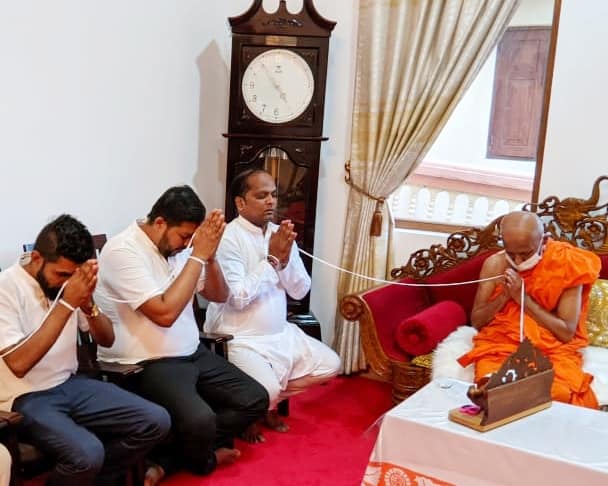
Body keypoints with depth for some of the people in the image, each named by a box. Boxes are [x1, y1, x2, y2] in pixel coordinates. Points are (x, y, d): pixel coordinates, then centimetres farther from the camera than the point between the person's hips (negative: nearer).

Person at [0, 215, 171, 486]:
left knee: (156, 422, -9)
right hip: (25, 398, -6)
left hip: (70, 384, 6)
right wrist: (66, 304, -27)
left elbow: (107, 340, 6)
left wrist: (87, 304, -15)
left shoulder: (71, 279, 1)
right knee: (87, 453, -33)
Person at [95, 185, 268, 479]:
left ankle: (170, 460, 3)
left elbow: (218, 295, 11)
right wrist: (197, 256, -22)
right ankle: (202, 460, 7)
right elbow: (165, 313, -27)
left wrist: (210, 255, -8)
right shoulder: (123, 251, -18)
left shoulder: (177, 246, 6)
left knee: (255, 399, 2)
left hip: (193, 354, 9)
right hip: (147, 364, -9)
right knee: (199, 420, -31)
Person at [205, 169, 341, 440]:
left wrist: (285, 258, -15)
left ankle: (270, 402, 17)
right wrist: (271, 258, -21)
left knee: (330, 365, 6)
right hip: (241, 340, -7)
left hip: (282, 334, 8)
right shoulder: (228, 238, -16)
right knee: (265, 390, -28)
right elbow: (238, 298, -24)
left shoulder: (281, 234, 5)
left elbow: (300, 291, 3)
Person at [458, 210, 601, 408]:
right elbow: (476, 321, 5)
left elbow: (567, 333, -10)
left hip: (552, 349, -1)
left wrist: (523, 298, -17)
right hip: (500, 344, 1)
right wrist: (504, 296, -13)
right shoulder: (494, 264, -1)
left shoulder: (567, 265, -8)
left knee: (558, 393, -31)